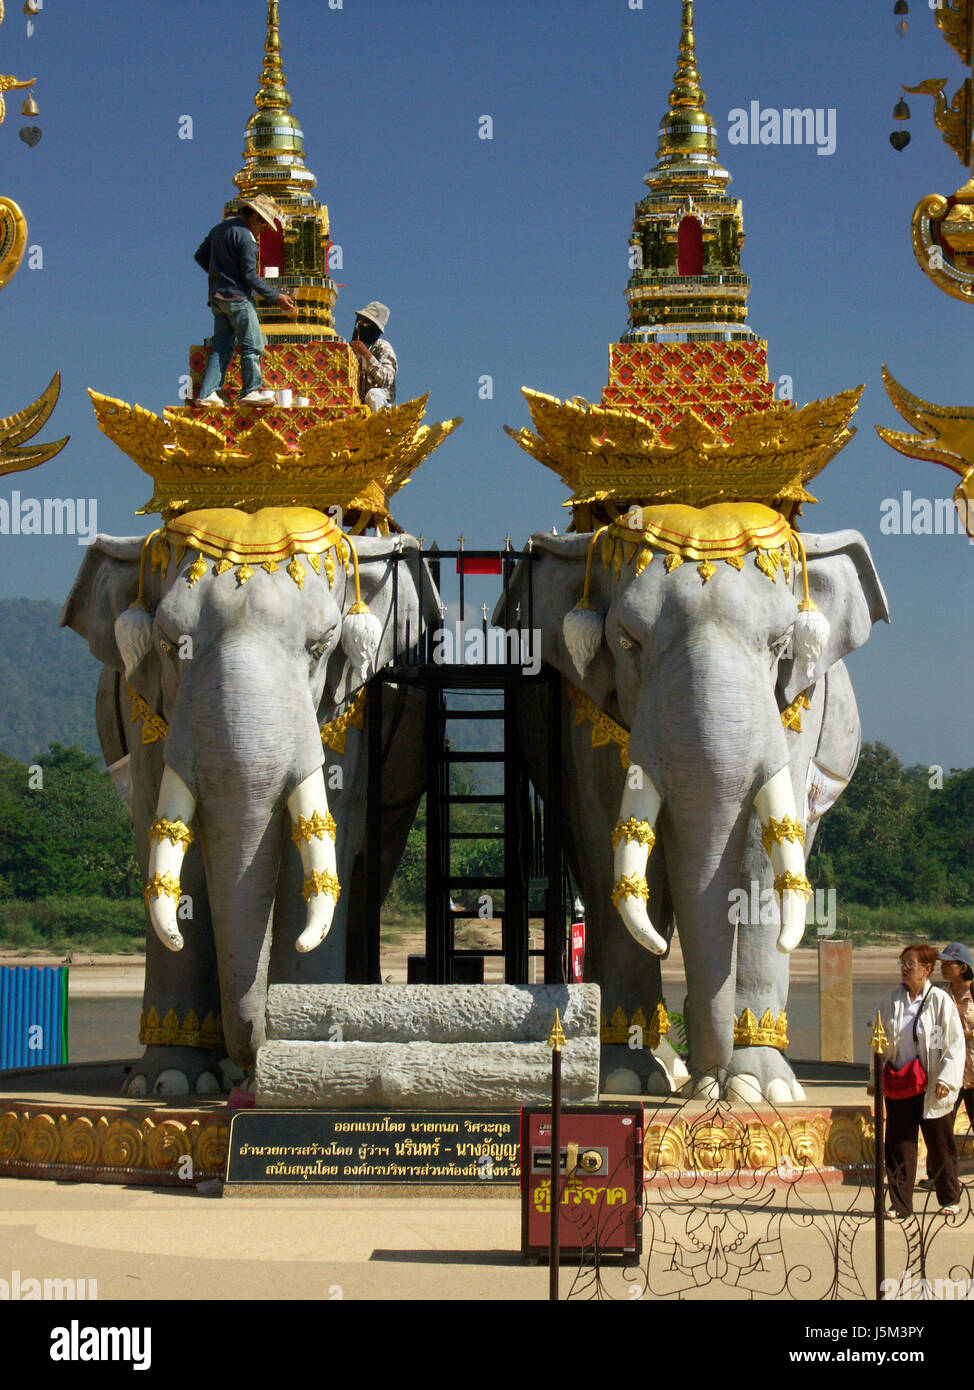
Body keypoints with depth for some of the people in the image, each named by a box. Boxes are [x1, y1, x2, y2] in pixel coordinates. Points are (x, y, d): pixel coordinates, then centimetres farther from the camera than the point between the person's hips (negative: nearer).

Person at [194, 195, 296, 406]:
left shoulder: (219, 228, 14)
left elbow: (200, 257, 20)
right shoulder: (244, 236, -13)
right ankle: (251, 391, -2)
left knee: (221, 347, 7)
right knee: (252, 345, -2)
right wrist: (276, 297, -10)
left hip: (217, 296, 9)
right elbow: (250, 275, -15)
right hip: (237, 296, -9)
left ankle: (207, 393, -1)